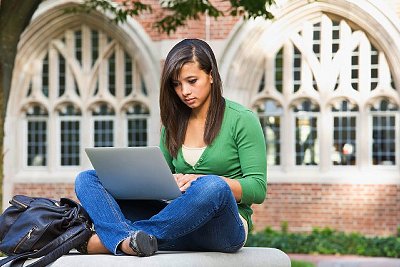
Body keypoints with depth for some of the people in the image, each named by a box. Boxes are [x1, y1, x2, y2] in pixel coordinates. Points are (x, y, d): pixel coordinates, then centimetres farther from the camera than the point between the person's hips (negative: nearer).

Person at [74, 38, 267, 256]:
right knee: (87, 179, -9)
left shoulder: (241, 120, 0)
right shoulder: (173, 124, 16)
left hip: (225, 226, -5)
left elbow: (258, 189, -5)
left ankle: (109, 238, -33)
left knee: (214, 188, -41)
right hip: (179, 223, 5)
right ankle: (125, 240, -43)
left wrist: (203, 181, -19)